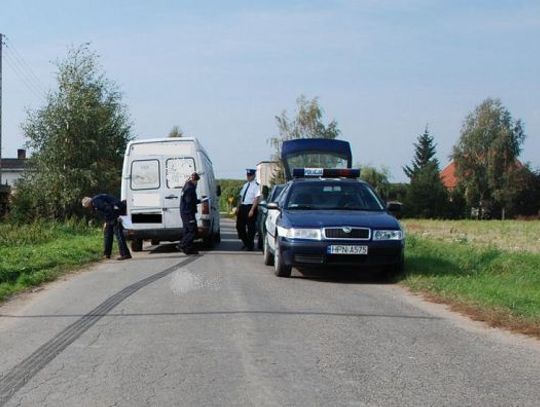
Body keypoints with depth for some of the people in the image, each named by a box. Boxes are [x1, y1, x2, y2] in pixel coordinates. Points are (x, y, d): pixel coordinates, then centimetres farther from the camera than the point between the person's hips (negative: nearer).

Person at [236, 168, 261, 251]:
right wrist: (238, 207, 12)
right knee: (239, 226, 11)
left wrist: (252, 210, -21)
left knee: (250, 228, 3)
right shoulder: (245, 185, 14)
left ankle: (250, 246, 14)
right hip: (242, 207, 8)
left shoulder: (256, 185, -10)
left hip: (250, 207, -8)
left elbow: (257, 198, -16)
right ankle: (245, 243, 27)